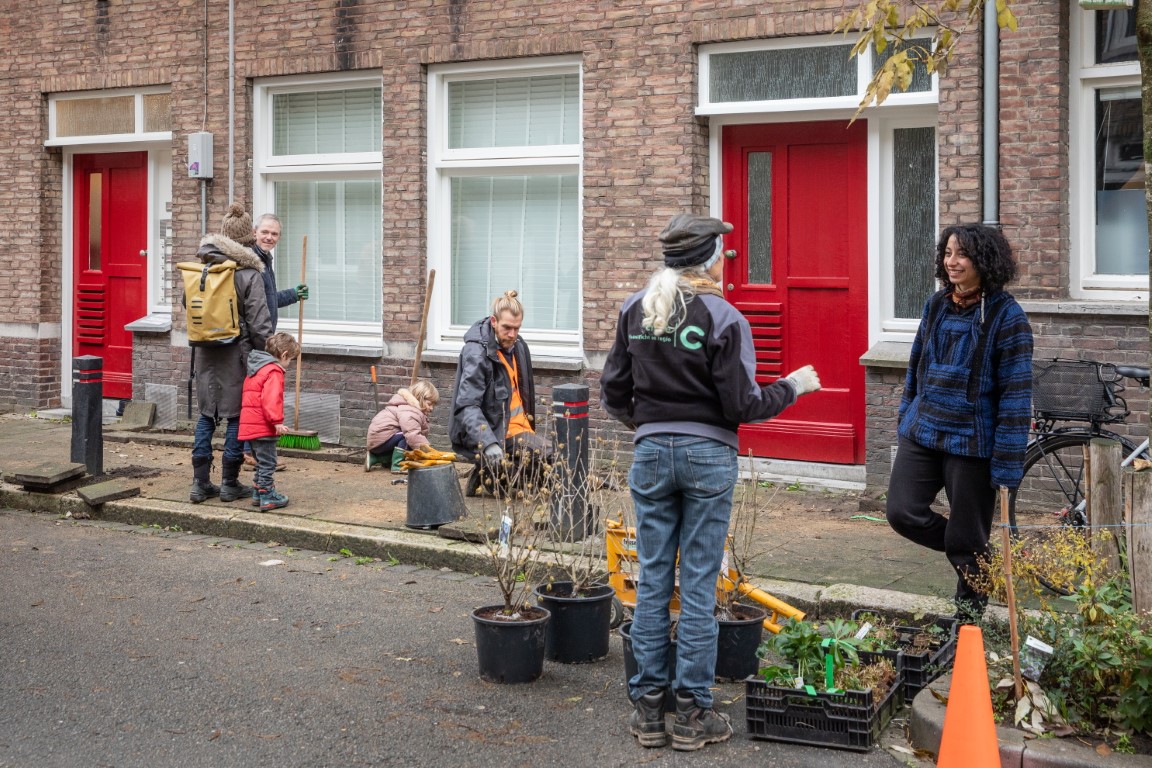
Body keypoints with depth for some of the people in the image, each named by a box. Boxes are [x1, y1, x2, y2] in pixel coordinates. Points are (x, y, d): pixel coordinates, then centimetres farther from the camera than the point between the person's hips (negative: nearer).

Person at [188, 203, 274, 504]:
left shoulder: (201, 269, 4)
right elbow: (258, 322, -11)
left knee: (206, 415, 12)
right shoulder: (249, 274, -12)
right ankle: (229, 483, 10)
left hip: (205, 352, 5)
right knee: (237, 416, 5)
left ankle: (200, 482, 13)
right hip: (237, 353, -5)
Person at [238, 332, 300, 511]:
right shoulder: (274, 372, -13)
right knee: (267, 463, -3)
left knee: (262, 462, 20)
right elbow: (271, 399, -25)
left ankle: (258, 494, 27)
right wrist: (277, 421, -26)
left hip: (250, 425, 10)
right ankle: (267, 498, -2)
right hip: (263, 427, -10)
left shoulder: (255, 370, 20)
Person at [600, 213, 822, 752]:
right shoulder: (723, 318, -11)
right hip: (708, 455, -4)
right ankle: (692, 714, 10)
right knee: (698, 585, 3)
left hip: (651, 451, 4)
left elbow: (613, 394, 7)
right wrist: (794, 386, 5)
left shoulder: (634, 312, 3)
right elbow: (743, 406, -11)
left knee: (652, 580, 9)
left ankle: (647, 708, 14)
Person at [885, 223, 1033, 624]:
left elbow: (1016, 394, -15)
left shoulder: (1006, 316, -13)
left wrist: (1006, 464, -18)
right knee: (902, 512, -2)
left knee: (967, 541, 5)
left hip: (972, 441, -5)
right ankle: (969, 555, 25)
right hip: (922, 433, 6)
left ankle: (967, 617, 25)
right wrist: (906, 420, 18)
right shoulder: (936, 304, 5)